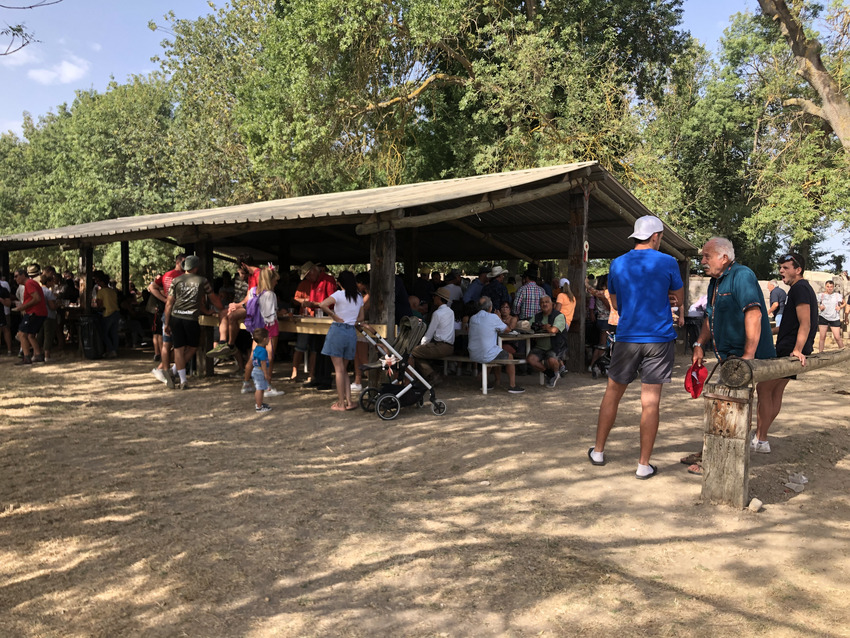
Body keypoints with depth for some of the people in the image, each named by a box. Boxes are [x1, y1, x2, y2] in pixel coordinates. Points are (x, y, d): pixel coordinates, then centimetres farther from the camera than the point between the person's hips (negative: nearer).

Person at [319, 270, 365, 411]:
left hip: (338, 331, -5)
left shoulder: (340, 294, -7)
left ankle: (341, 404, 3)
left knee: (339, 369, 0)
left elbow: (322, 305, -21)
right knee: (344, 369, 16)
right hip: (352, 332, 5)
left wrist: (334, 316, -10)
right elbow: (360, 318, 17)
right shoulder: (359, 296, 10)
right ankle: (348, 401, 11)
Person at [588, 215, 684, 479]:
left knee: (612, 393, 15)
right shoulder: (667, 263, -4)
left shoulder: (617, 264, 3)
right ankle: (644, 465, 7)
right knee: (650, 401, 1)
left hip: (627, 338, 2)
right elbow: (680, 298, 9)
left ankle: (598, 451, 23)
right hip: (659, 339, -2)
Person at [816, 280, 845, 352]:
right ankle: (820, 353, 9)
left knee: (837, 337, -3)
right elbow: (816, 303, 15)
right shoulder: (821, 295, 3)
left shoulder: (838, 295, 2)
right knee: (822, 337, 2)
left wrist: (840, 307, -7)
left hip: (835, 318, 0)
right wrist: (819, 306, -6)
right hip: (823, 317, 0)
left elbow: (844, 303, 13)